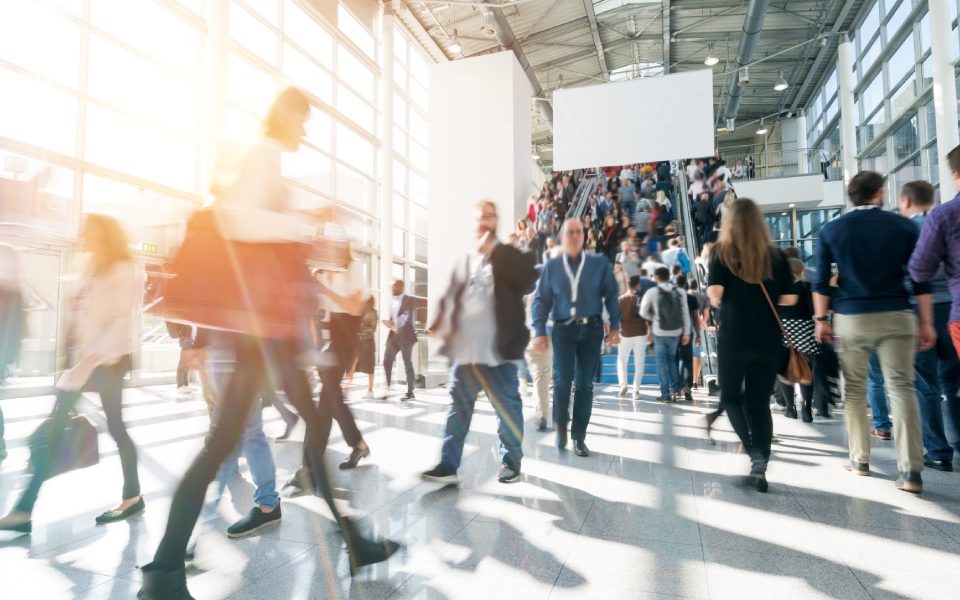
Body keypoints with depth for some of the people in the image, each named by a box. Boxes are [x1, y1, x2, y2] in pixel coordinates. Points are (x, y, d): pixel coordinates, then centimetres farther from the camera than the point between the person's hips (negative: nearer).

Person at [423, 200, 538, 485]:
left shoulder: (509, 256, 5)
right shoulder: (464, 261, 16)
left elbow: (528, 278, -16)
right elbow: (450, 297, 12)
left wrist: (493, 250, -13)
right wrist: (440, 325, -4)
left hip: (497, 349, -3)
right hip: (464, 350, 4)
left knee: (507, 408, 6)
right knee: (458, 407, 6)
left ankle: (511, 461, 22)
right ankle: (448, 464, 12)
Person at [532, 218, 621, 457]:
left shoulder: (600, 263, 4)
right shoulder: (551, 266, 3)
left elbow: (612, 296, 6)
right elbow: (541, 300, 4)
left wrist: (615, 326, -1)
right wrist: (539, 332, -4)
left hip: (591, 329, 1)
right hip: (563, 329, -1)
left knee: (585, 384, 4)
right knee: (562, 380, -10)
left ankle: (579, 437, 17)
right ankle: (561, 425, 18)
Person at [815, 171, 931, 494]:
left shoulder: (831, 230, 4)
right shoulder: (903, 225, 4)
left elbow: (821, 280, 0)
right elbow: (920, 278, 2)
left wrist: (821, 319, 6)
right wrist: (926, 323, 5)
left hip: (851, 318, 0)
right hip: (896, 316, 0)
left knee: (855, 390, 11)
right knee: (901, 389, -1)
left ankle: (860, 459, 18)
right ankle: (911, 471, -6)